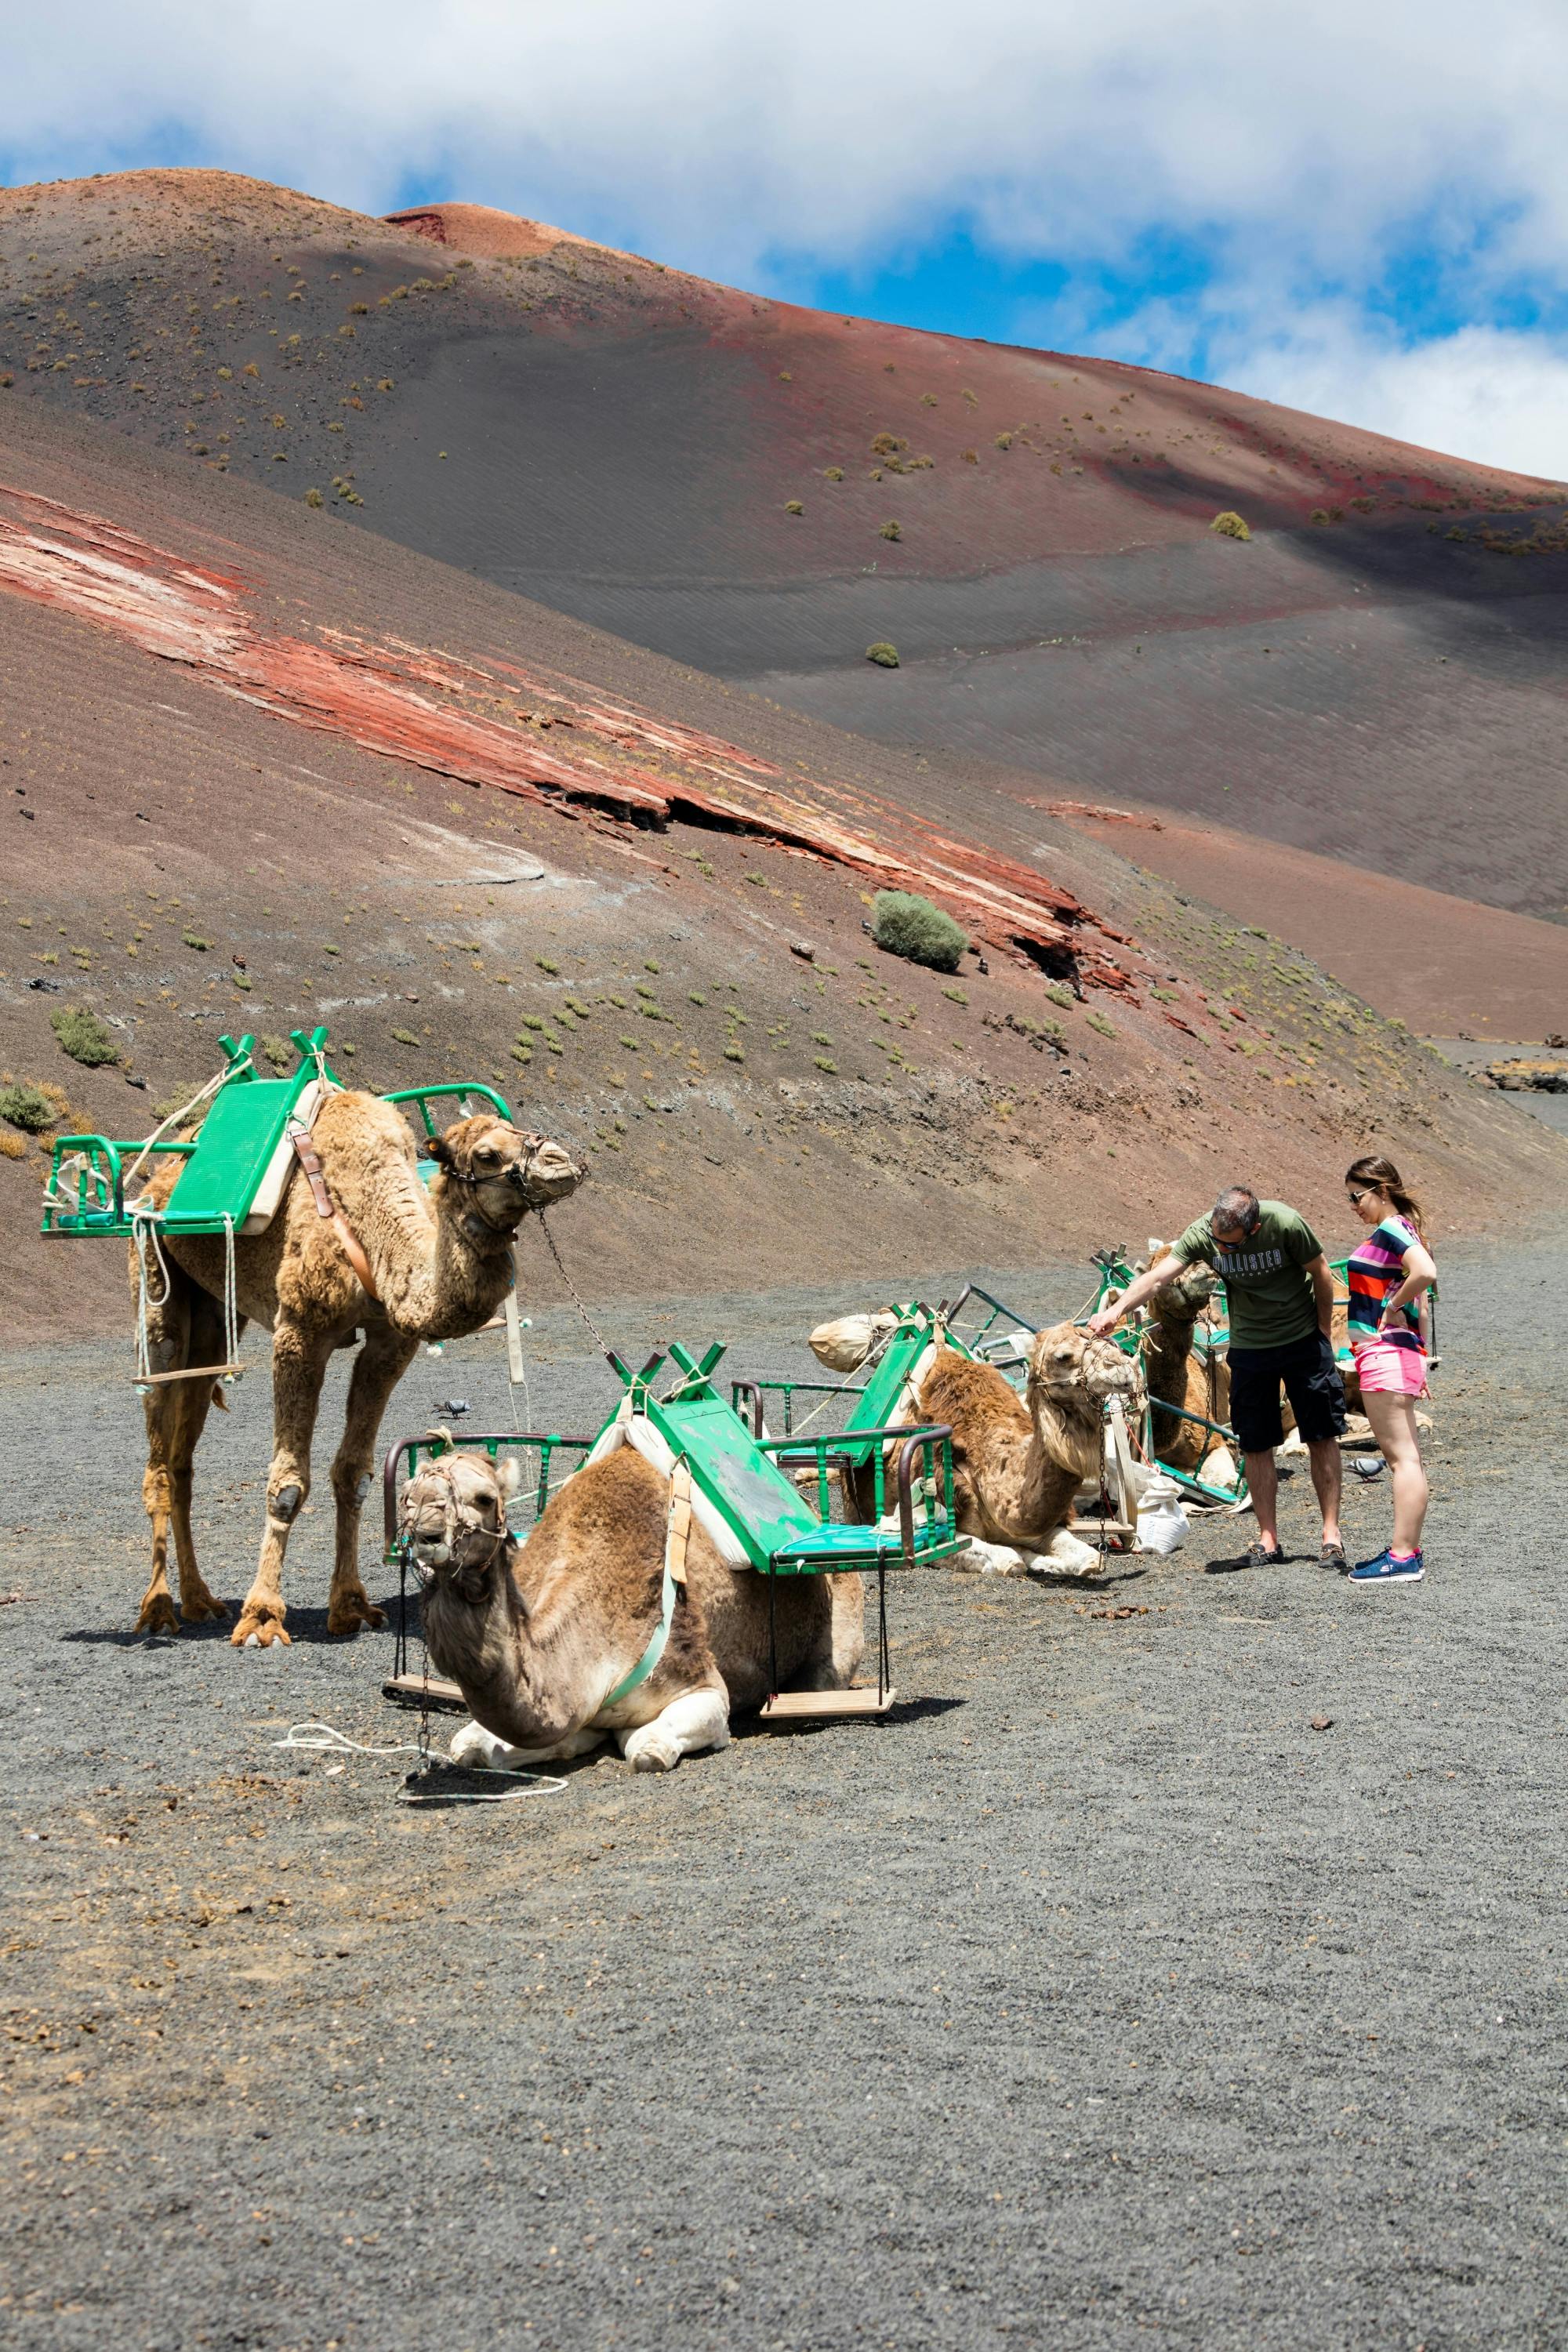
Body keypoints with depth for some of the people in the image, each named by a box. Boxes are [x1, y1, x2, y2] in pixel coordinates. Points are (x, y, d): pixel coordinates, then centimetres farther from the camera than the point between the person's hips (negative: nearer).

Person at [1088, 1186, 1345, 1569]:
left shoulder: (1285, 1224, -26)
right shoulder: (1202, 1234, -21)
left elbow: (1320, 1273, -10)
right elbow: (1157, 1276, -31)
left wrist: (1323, 1335, -4)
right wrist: (1116, 1309, -48)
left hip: (1303, 1340, -2)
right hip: (1249, 1347, 2)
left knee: (1322, 1436, 1)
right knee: (1256, 1444, 3)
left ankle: (1331, 1533, 10)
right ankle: (1268, 1540, 11)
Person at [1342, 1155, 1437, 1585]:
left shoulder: (1389, 1230, -13)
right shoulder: (1402, 1232, 18)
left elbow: (1426, 1272, -32)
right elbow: (1421, 1308, 20)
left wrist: (1392, 1305, -17)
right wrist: (1421, 1358, 20)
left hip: (1386, 1352, -11)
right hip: (1399, 1353, 11)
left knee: (1403, 1457, -9)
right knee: (1404, 1457, 14)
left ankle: (1403, 1557, -9)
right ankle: (1407, 1549, 21)